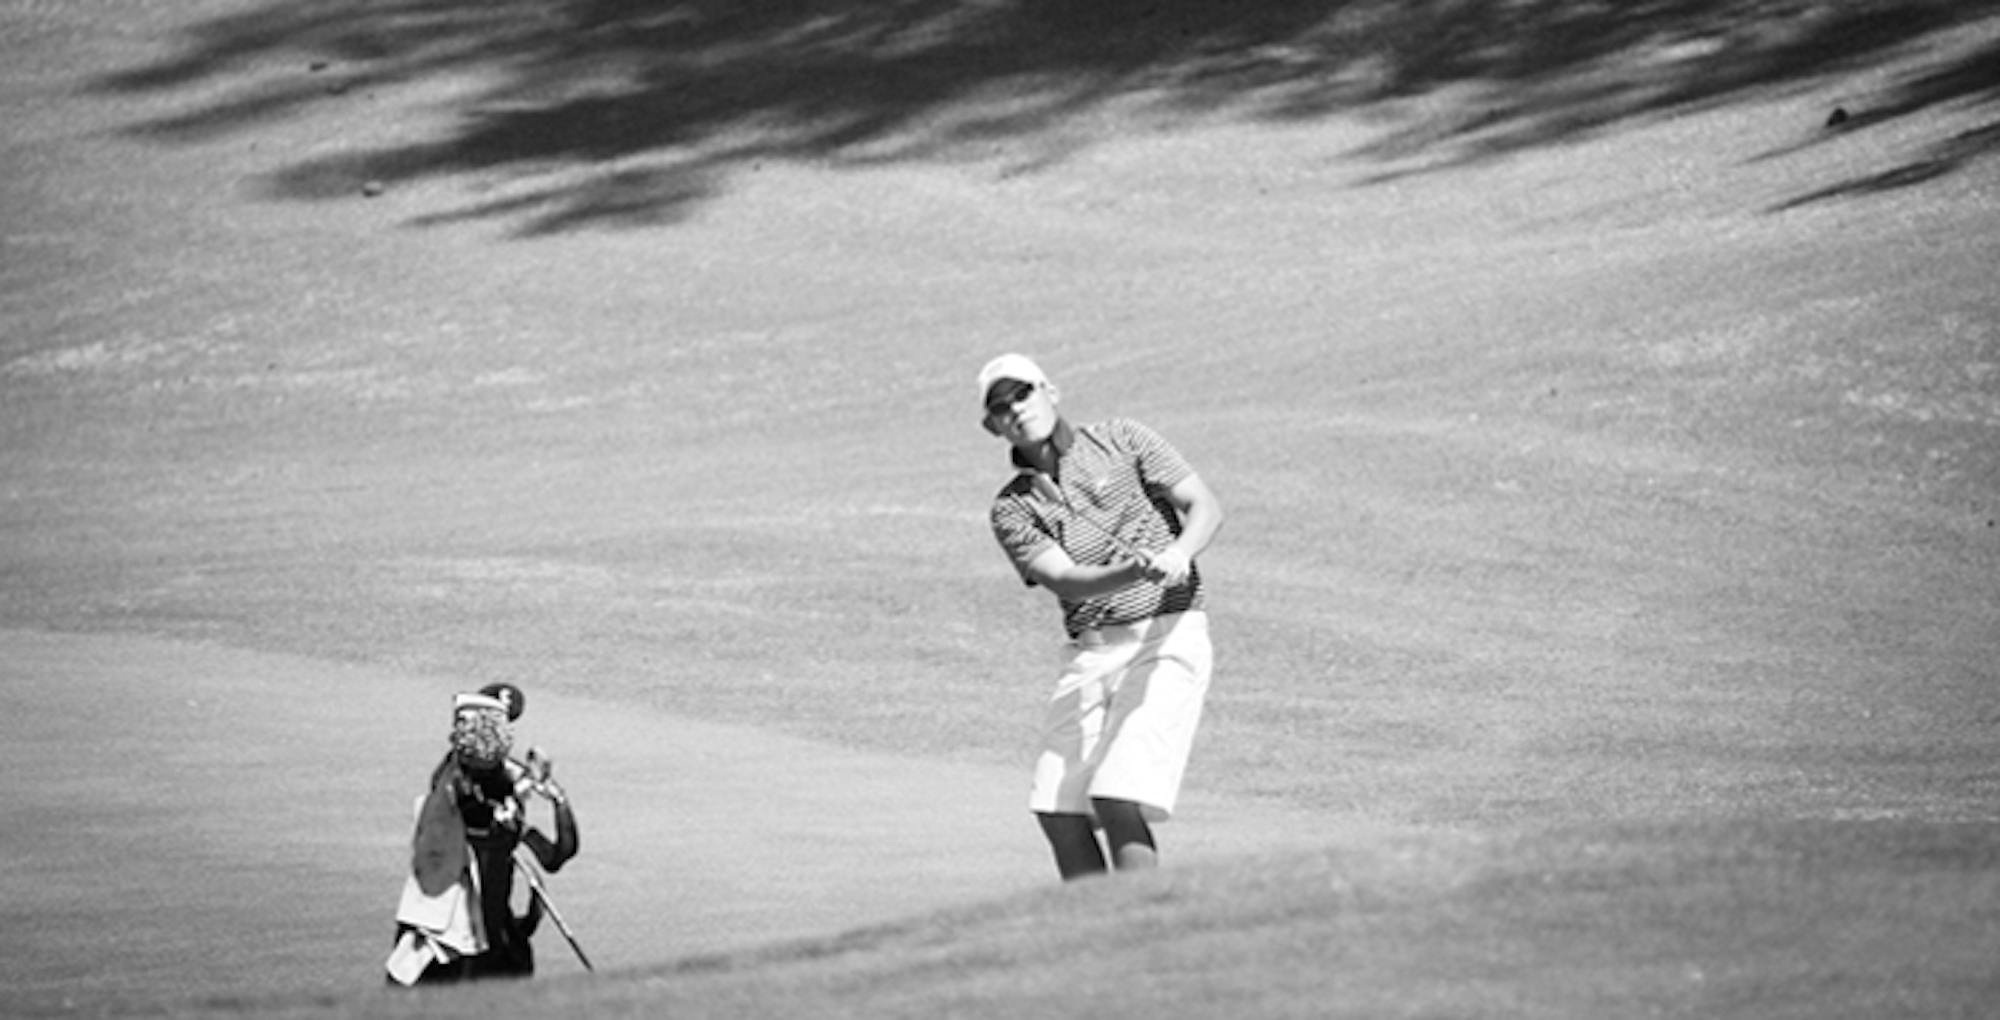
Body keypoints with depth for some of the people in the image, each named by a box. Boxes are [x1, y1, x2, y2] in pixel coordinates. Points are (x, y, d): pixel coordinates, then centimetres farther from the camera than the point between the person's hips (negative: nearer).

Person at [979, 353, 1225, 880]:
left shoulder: (1120, 440, 3)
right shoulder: (1011, 508, 6)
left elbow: (1206, 506, -3)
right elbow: (1065, 580, -10)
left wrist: (1179, 552, -25)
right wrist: (1131, 572, -31)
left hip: (1168, 634, -4)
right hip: (1089, 653, 4)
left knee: (1119, 800, -18)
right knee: (1058, 810, -1)